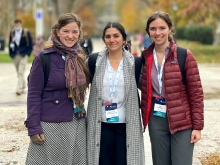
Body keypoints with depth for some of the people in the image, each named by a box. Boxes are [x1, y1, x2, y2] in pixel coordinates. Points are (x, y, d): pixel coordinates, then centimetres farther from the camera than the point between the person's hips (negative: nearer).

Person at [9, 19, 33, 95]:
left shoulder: (26, 33, 1)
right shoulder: (12, 33, 10)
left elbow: (30, 44, 3)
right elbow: (10, 44, 13)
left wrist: (28, 53, -4)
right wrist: (11, 54, 4)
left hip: (23, 55, -4)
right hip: (15, 55, 4)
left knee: (21, 72, -13)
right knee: (19, 73, 11)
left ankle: (19, 88, -17)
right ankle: (23, 85, 27)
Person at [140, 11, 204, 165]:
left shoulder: (185, 55, -8)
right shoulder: (146, 57, 4)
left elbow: (196, 92, -7)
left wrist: (197, 126, -9)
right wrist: (146, 116, 3)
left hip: (182, 121, -4)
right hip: (156, 119, 4)